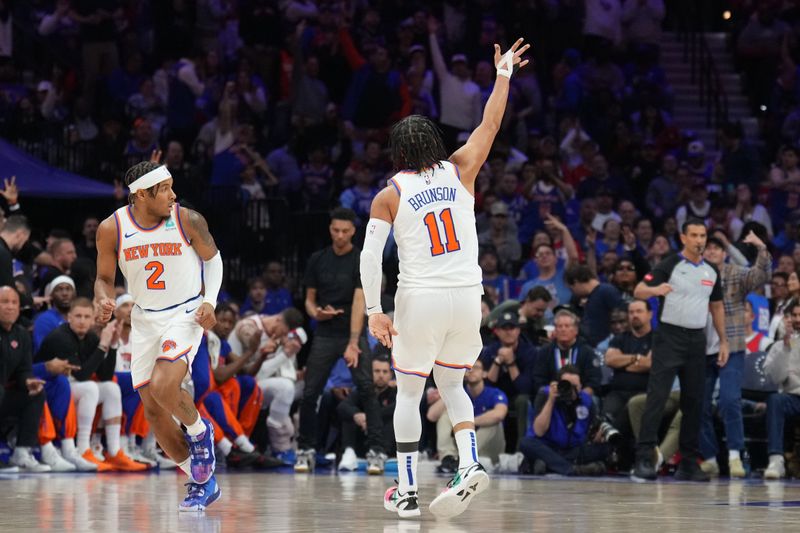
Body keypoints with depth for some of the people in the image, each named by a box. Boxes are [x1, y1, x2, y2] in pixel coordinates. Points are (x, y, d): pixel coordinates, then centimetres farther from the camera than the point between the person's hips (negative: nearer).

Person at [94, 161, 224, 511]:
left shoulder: (187, 220, -13)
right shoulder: (112, 229, -10)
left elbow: (212, 259, 5)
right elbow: (105, 277, 4)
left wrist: (209, 301, -9)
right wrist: (104, 302, -17)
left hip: (186, 315, -4)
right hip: (145, 320, 4)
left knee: (163, 386, -26)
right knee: (153, 409, 4)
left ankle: (199, 430, 7)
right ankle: (201, 483, 18)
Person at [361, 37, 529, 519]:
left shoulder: (389, 196, -2)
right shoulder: (459, 172, 4)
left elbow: (370, 256, -10)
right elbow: (490, 125, 14)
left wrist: (374, 310, -7)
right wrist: (504, 75, 23)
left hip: (420, 299, -3)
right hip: (468, 296, 3)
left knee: (408, 392, 12)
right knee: (451, 385, 20)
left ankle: (408, 492, 11)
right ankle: (470, 464, -3)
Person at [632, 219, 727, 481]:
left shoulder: (711, 271, 12)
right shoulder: (670, 265, -6)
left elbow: (717, 306, 21)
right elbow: (639, 291, -14)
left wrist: (723, 340, 15)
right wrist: (656, 289, -36)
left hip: (697, 339, 6)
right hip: (669, 336, -6)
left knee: (694, 401, 7)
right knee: (657, 396, -13)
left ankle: (689, 462, 13)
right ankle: (644, 457, -16)